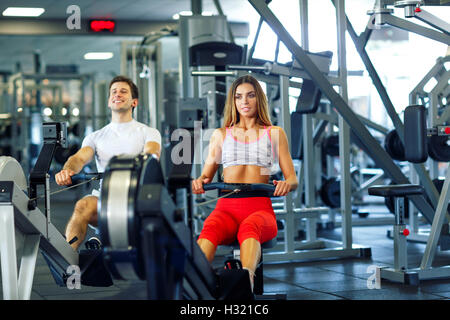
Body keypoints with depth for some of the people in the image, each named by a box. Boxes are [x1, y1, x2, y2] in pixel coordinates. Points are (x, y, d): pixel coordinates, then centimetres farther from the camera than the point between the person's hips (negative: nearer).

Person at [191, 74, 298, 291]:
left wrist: (286, 184, -12)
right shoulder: (220, 135, 25)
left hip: (260, 207, -1)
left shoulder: (274, 134, 20)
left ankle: (246, 276, -68)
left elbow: (293, 178, 14)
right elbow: (206, 175, 23)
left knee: (249, 227, -41)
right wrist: (199, 182, -3)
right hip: (227, 206, 1)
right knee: (210, 228, -37)